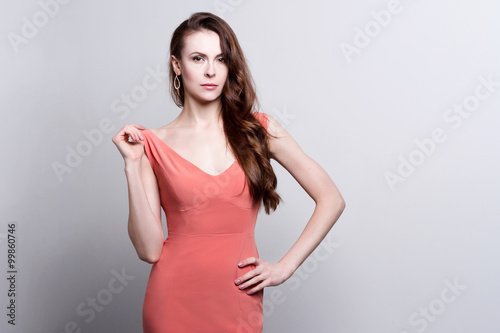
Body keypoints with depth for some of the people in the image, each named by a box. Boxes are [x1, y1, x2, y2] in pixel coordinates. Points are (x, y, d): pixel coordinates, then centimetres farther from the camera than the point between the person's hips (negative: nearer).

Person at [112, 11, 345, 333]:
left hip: (239, 305, 1)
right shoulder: (153, 144, -2)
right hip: (175, 302, 0)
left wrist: (285, 266, -4)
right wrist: (133, 164, -12)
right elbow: (149, 249, -8)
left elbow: (332, 199, 1)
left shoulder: (259, 129, 0)